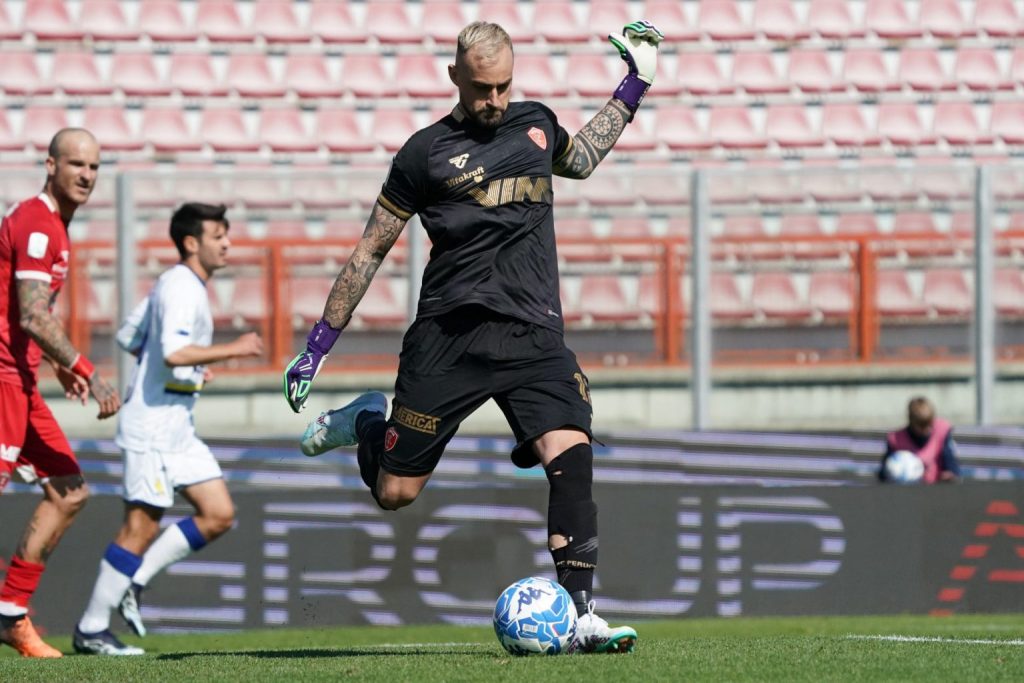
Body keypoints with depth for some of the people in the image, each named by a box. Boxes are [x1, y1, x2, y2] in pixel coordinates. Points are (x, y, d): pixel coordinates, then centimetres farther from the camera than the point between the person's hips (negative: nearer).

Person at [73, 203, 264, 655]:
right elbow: (174, 352, -29)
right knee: (142, 527, -7)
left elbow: (129, 338, 23)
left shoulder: (175, 285, 16)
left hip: (178, 428, 10)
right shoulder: (181, 289, -15)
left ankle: (132, 583, 11)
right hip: (152, 425, -10)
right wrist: (234, 350, -20)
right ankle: (91, 629, -1)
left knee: (219, 515, 6)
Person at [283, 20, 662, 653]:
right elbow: (371, 251, 7)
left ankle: (580, 615, -16)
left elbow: (580, 159, 39)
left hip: (535, 338, 3)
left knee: (572, 460, -19)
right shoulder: (427, 151, 1)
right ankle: (366, 422, 34)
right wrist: (319, 344, 7)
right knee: (395, 492, 1)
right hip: (450, 337, -3)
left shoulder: (535, 122, 14)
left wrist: (635, 86, 33)